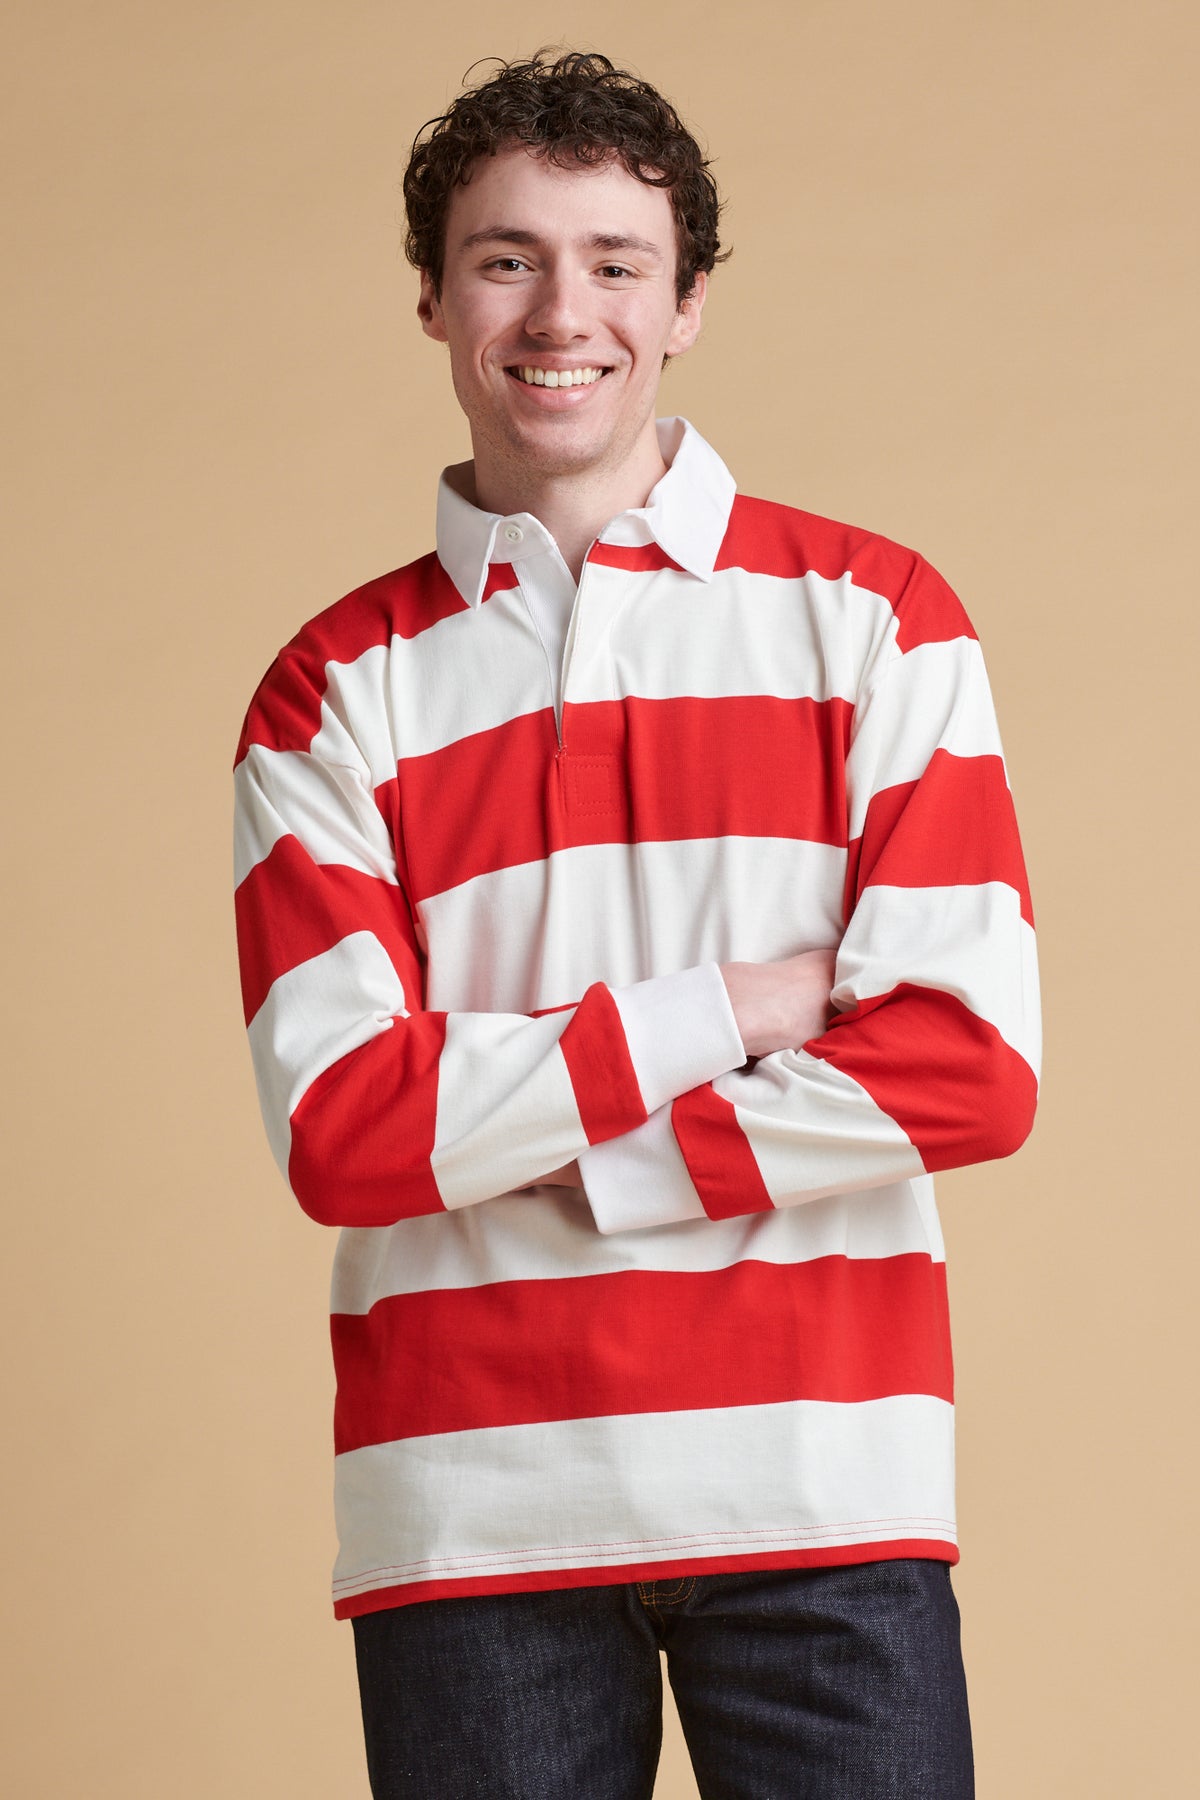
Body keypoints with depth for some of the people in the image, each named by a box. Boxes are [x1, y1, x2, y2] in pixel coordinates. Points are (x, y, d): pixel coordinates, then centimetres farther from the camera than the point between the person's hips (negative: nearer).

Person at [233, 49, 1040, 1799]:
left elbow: (967, 1067, -3)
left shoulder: (872, 619, 7)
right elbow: (343, 1131, -4)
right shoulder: (336, 690, 8)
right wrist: (725, 1013, -7)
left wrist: (525, 1152, -5)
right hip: (468, 1503, 0)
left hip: (823, 1478, 0)